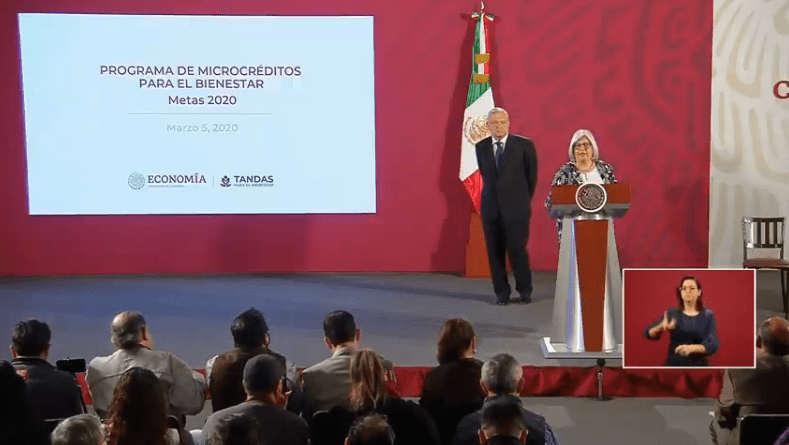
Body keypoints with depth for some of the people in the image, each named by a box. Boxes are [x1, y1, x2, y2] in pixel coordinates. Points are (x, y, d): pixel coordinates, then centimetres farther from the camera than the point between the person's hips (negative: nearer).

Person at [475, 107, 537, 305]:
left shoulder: (524, 145, -2)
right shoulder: (481, 147, 6)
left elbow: (532, 176, 8)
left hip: (516, 207, -3)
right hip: (490, 207, 3)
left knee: (517, 250, -5)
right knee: (495, 252, 4)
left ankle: (524, 290, 13)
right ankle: (502, 292, 15)